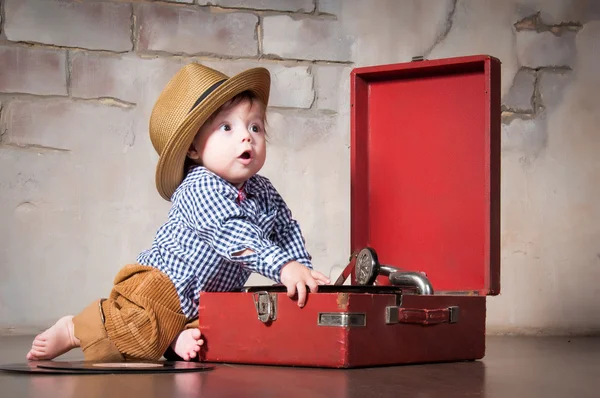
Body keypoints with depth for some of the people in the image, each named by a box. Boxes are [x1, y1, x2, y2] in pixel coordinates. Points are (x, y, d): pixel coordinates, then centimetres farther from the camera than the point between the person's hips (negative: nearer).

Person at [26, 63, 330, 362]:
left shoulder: (265, 194, 5)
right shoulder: (200, 188, -21)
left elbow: (287, 232, 19)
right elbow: (231, 235, -36)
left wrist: (305, 272, 1)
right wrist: (284, 267, -44)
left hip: (208, 300, 7)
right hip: (159, 286, -7)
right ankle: (73, 330, 2)